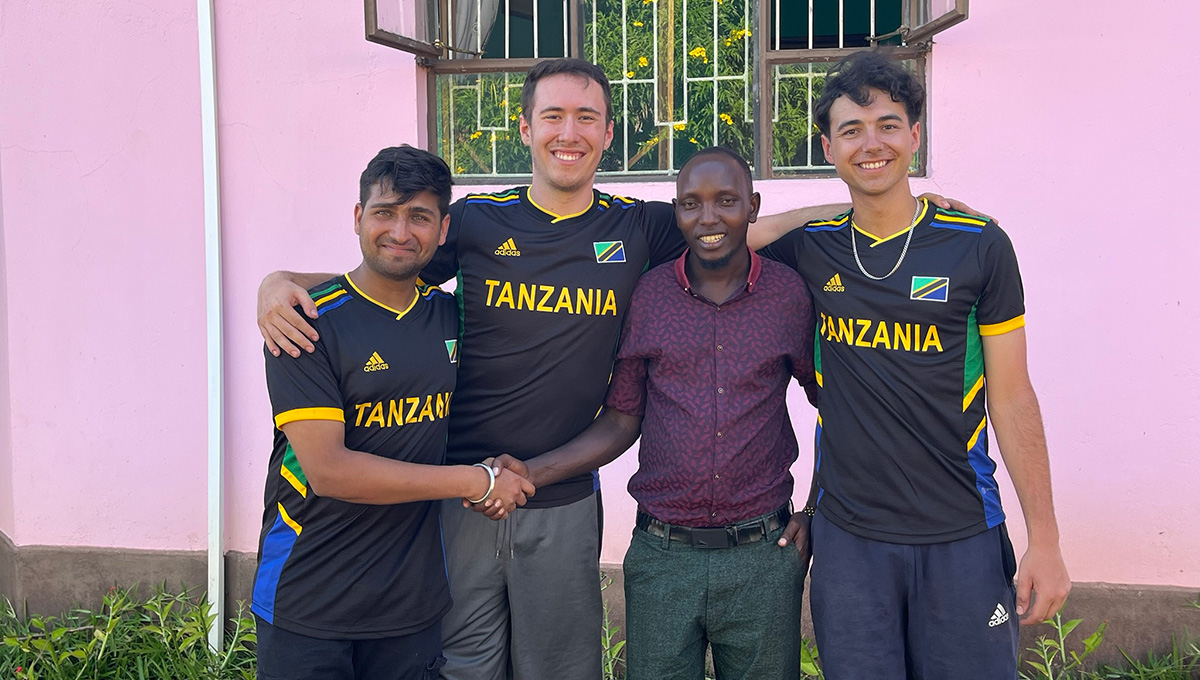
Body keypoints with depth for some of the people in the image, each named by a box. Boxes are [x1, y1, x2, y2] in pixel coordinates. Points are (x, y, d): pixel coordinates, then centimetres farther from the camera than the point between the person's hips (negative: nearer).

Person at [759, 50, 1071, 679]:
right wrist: (810, 212, -4)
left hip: (962, 534, -1)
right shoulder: (807, 249, 1)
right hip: (847, 535, 1)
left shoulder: (978, 246, -3)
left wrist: (1044, 539, -3)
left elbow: (1012, 398, -1)